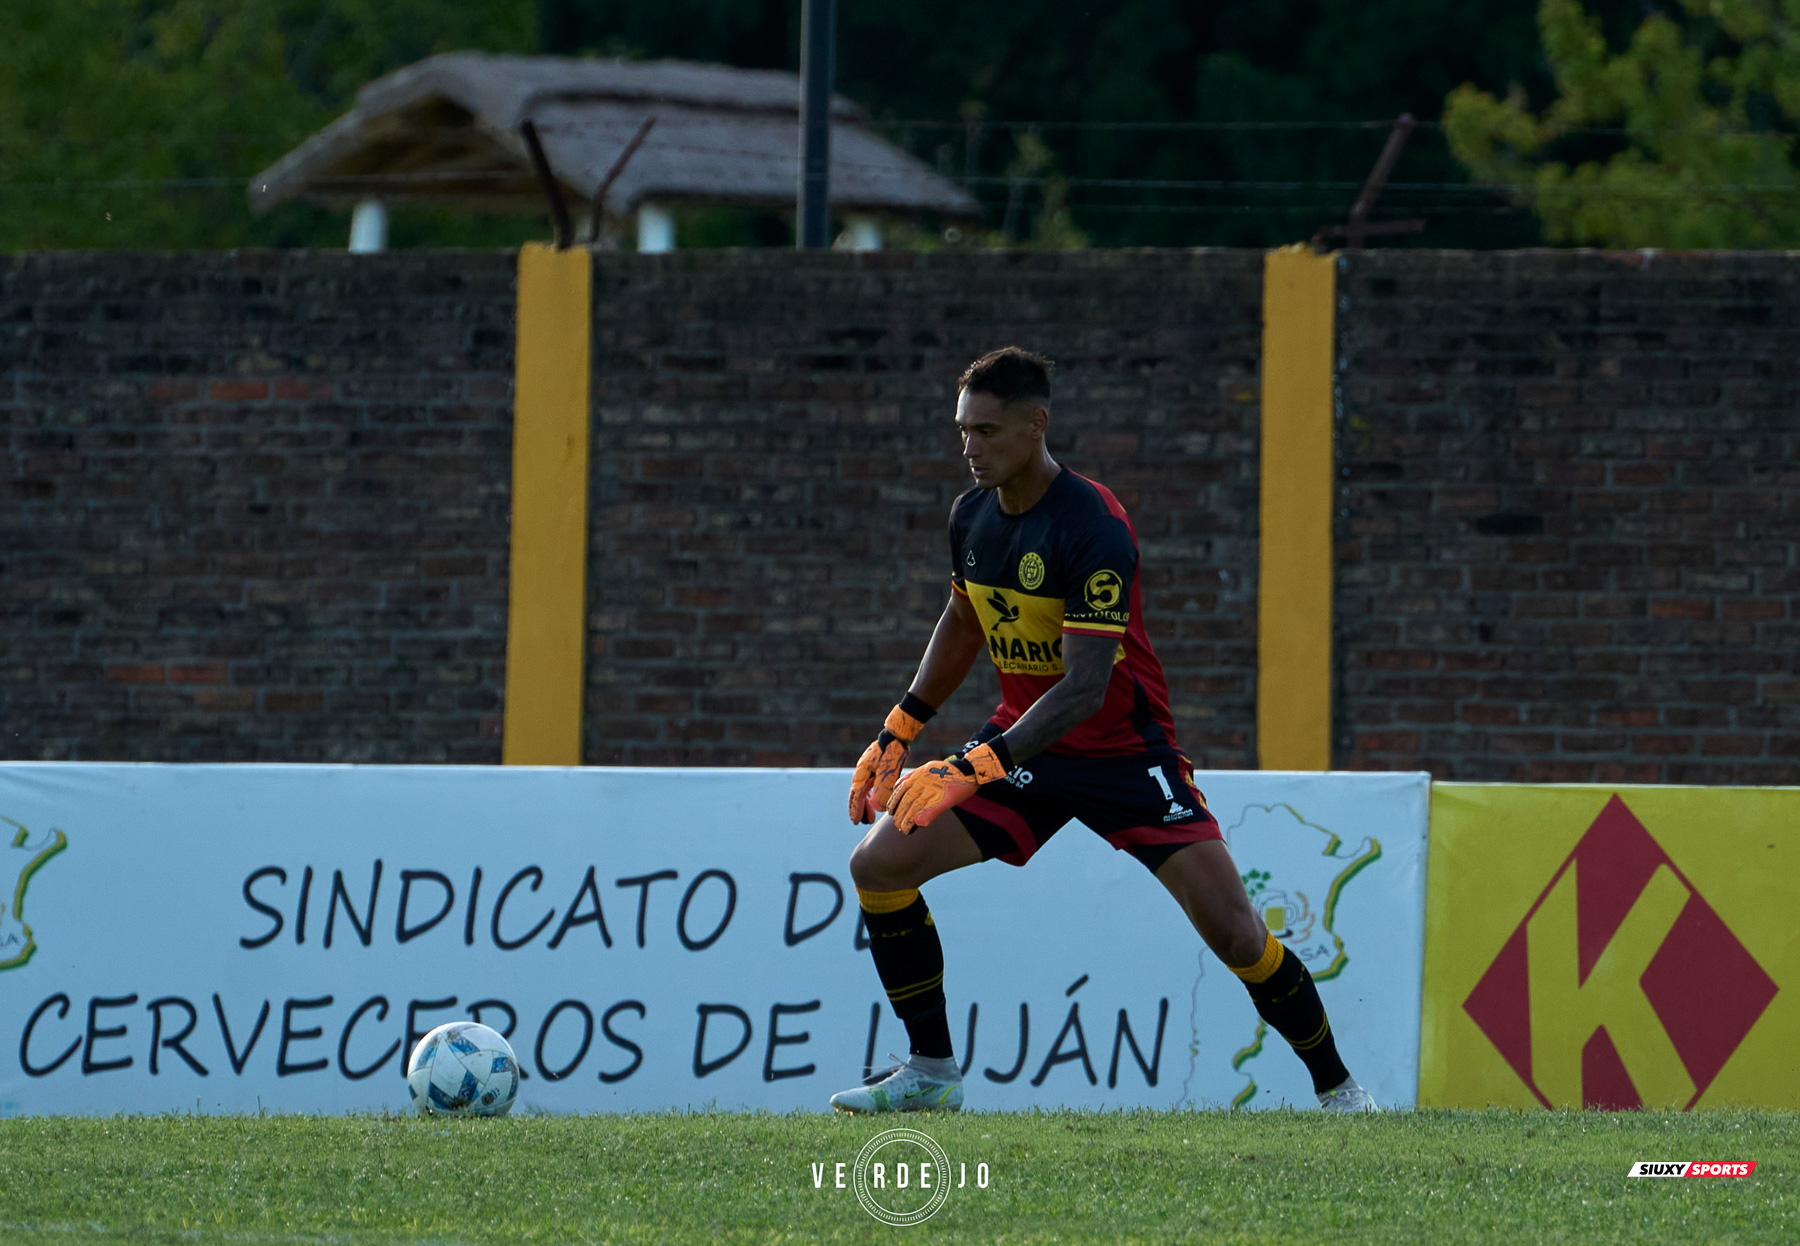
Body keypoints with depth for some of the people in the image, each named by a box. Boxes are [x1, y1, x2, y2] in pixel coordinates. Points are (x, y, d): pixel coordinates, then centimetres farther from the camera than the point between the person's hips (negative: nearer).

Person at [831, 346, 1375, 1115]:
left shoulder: (1093, 529, -26)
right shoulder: (973, 514, -3)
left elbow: (1086, 684, -32)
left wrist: (976, 767, -40)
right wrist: (899, 731, 14)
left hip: (1125, 751, -6)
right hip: (1024, 743, 6)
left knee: (1234, 933, -14)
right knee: (877, 862, -8)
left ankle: (1337, 1086, 6)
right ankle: (931, 1074, 2)